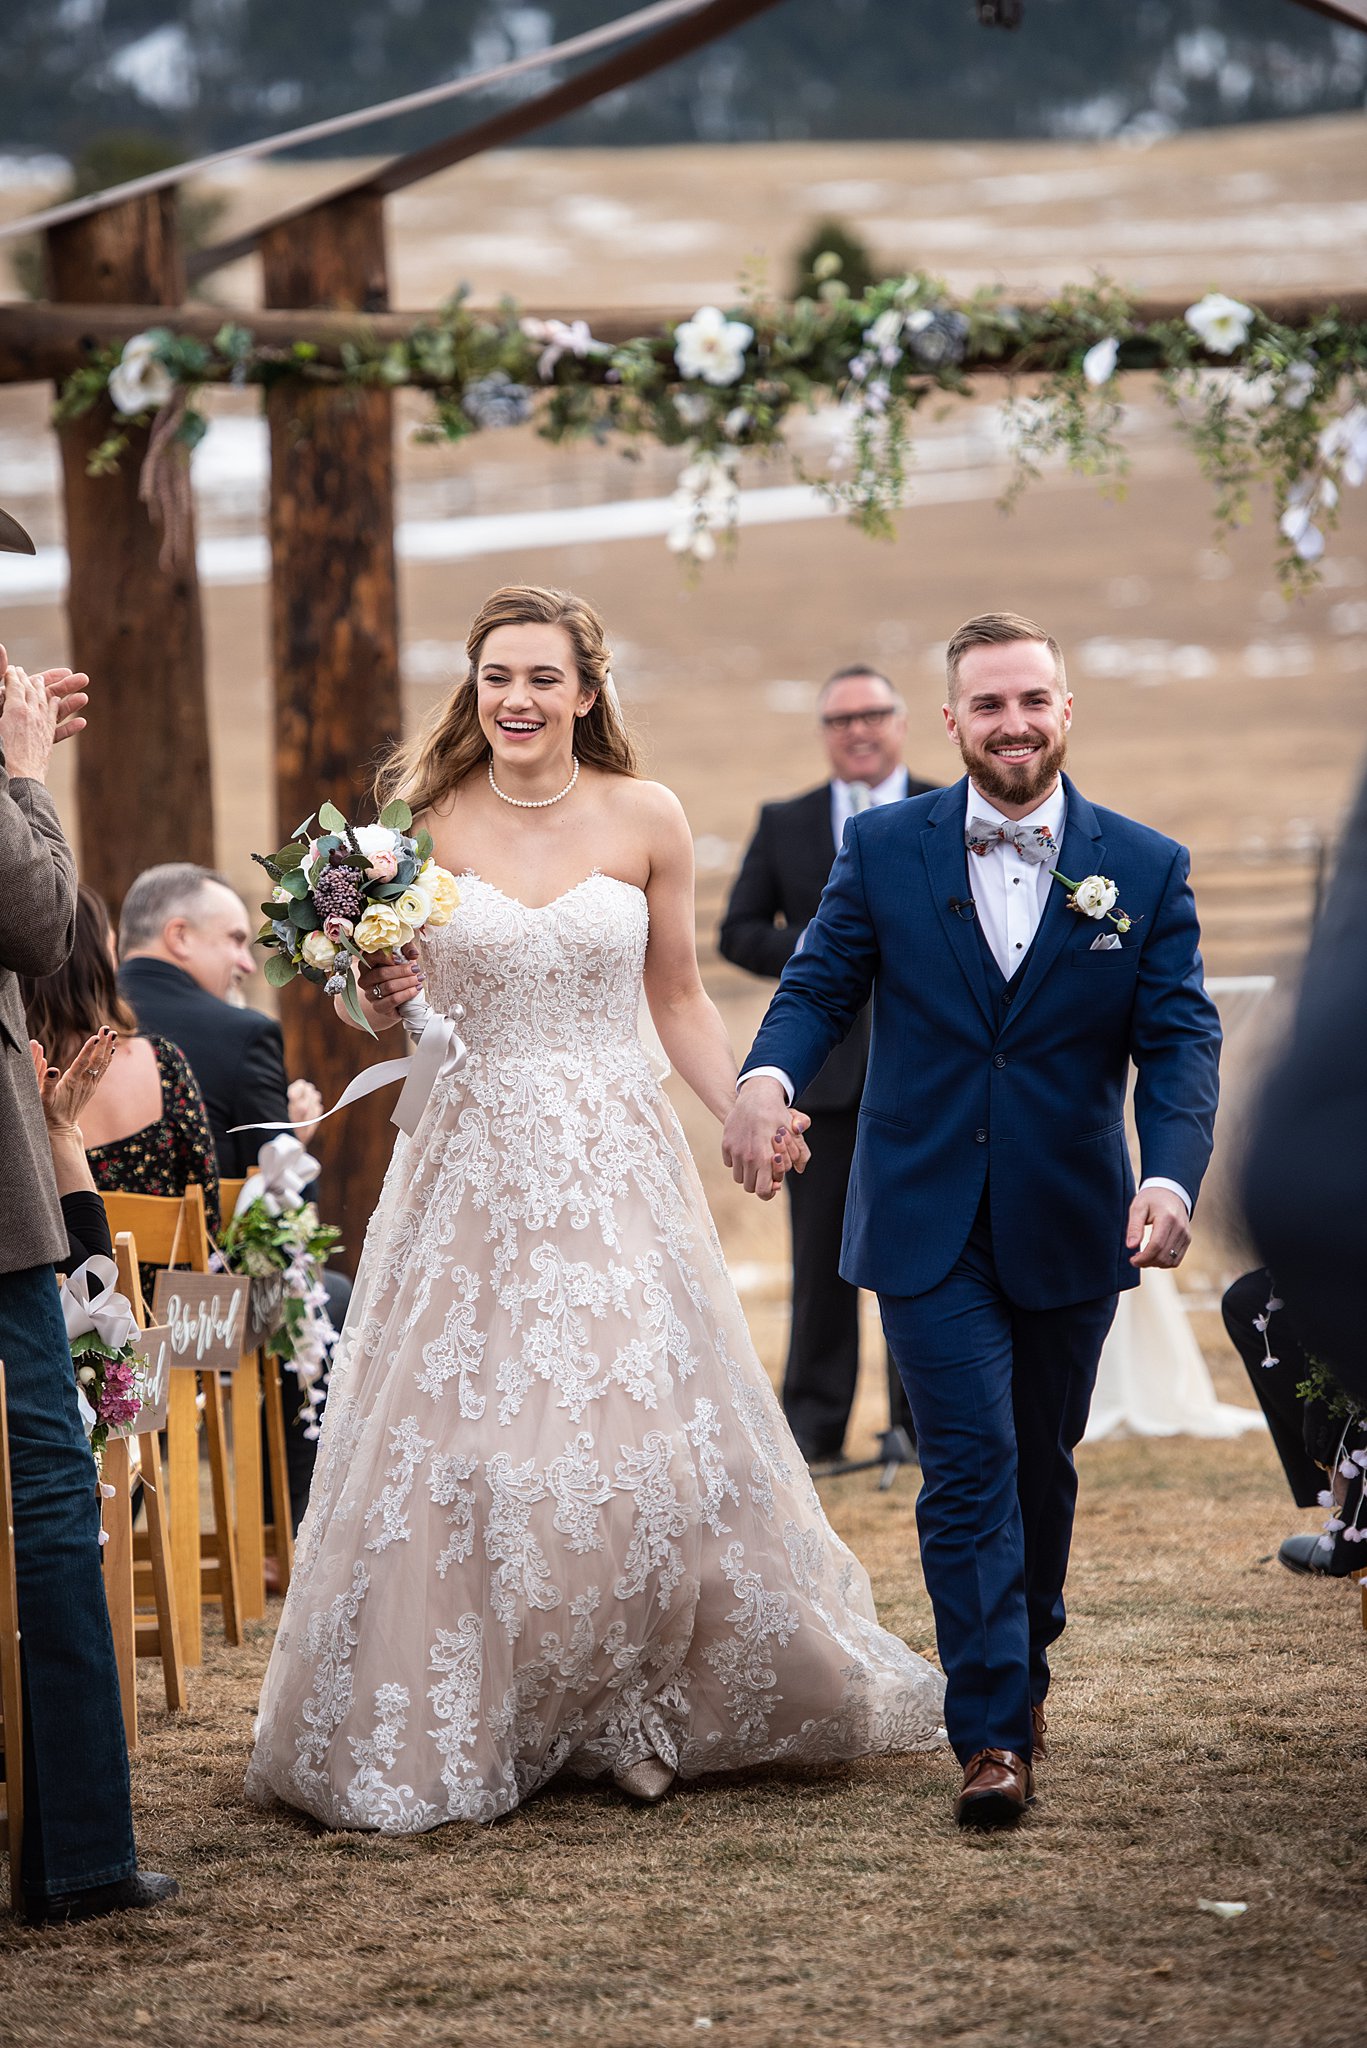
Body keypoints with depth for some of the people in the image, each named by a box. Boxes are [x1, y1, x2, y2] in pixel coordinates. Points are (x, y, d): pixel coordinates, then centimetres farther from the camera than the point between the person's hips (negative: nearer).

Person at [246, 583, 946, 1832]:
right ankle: (459, 1730, 8)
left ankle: (636, 1720, 13)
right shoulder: (428, 821, 2)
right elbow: (393, 1010, 11)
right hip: (472, 1162, 0)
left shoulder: (646, 819, 2)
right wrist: (381, 994, -12)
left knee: (640, 1437, -4)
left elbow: (680, 1000, 10)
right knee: (462, 1441, -5)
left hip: (613, 1166, 0)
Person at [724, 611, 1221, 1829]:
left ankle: (1024, 1667, 38)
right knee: (969, 1463, -9)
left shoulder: (1146, 869, -1)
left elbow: (1181, 1038, -6)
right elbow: (821, 983, 0)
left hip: (1071, 1227, 2)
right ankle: (994, 1735, -8)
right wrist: (770, 1075, -23)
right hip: (928, 1224, -1)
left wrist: (1173, 1178, -23)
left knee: (1041, 1463, 16)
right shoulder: (884, 849, 0)